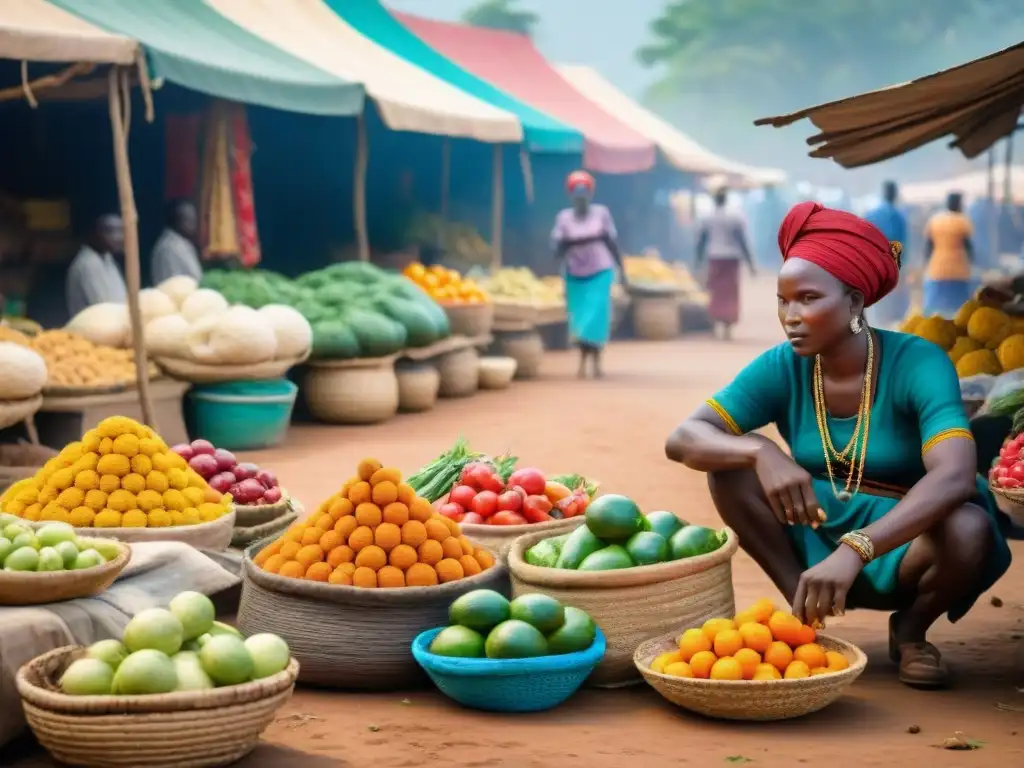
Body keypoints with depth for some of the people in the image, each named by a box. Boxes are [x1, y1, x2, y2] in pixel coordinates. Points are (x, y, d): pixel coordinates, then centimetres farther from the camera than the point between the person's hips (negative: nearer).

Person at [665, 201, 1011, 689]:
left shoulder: (917, 364, -23)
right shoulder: (782, 369, -12)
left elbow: (955, 475, -39)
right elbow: (683, 439, -19)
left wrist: (854, 551, -52)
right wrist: (762, 454, -41)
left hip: (904, 545, -3)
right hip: (818, 537, 3)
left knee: (968, 531, -35)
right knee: (731, 465, -18)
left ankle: (911, 629, -1)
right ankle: (807, 616, -6)